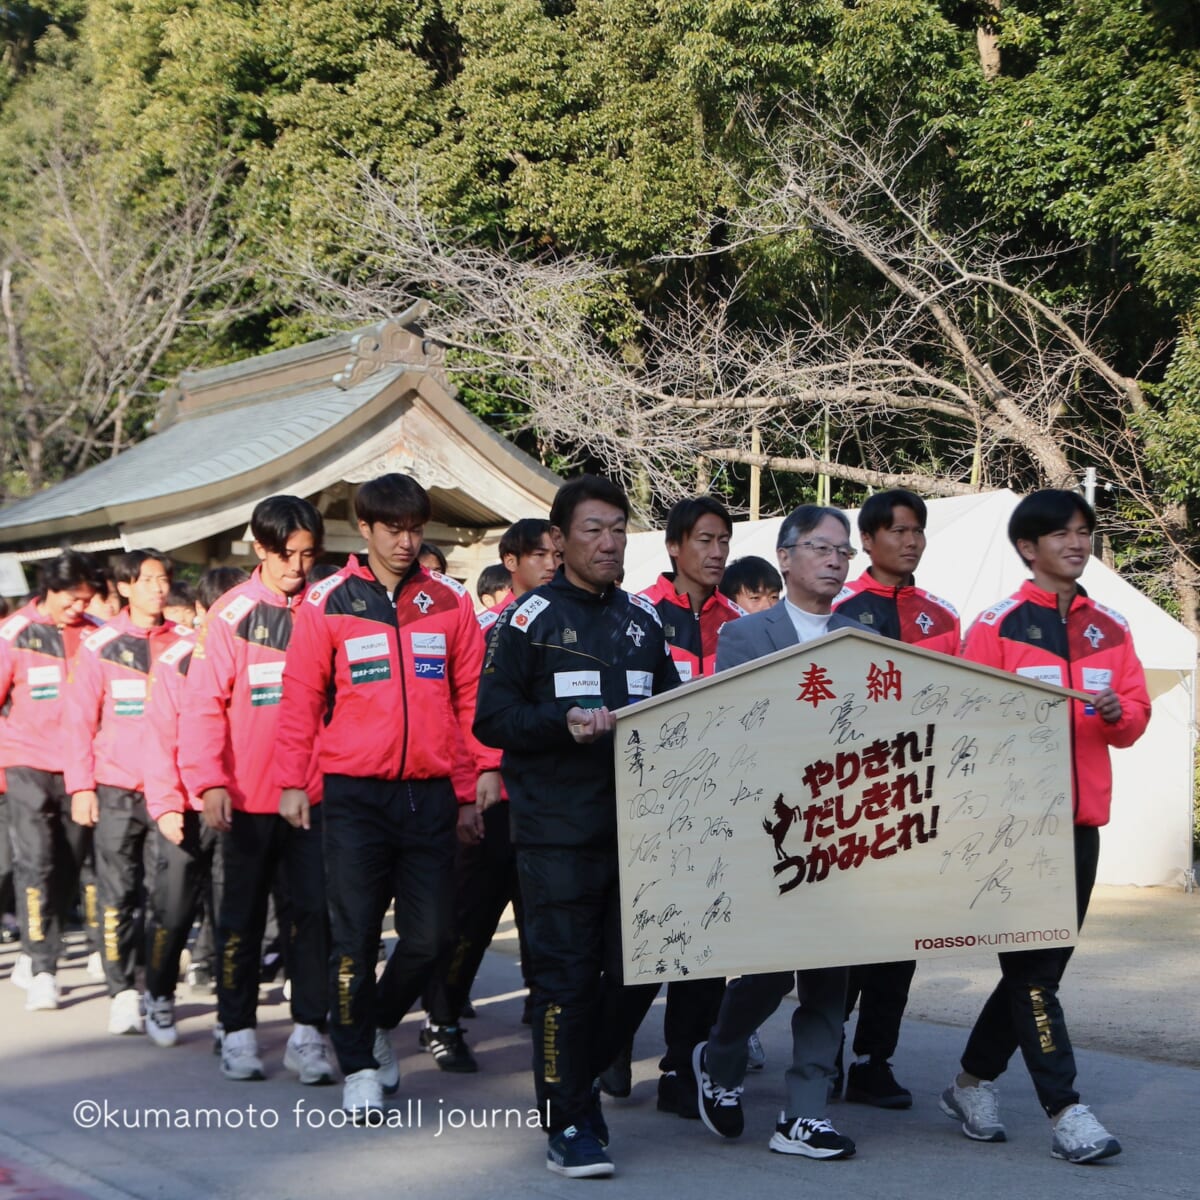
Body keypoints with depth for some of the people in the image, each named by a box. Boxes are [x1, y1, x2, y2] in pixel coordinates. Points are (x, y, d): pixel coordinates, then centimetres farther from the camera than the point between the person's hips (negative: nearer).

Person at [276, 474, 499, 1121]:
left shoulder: (449, 600, 8)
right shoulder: (328, 603, 2)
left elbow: (472, 690, 10)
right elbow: (301, 697, 3)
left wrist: (485, 765, 2)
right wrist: (292, 781, -1)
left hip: (430, 793, 2)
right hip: (355, 793, -2)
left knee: (429, 934, 4)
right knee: (355, 935, 1)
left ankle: (380, 1024, 31)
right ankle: (358, 1067, 14)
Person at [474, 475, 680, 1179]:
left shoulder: (645, 620, 16)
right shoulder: (531, 618, 0)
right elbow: (491, 718, -6)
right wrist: (562, 722, -19)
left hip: (635, 823, 5)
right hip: (557, 828, -5)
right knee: (568, 971, -3)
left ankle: (578, 1076, 28)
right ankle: (569, 1123, 9)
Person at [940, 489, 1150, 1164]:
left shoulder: (1110, 627, 11)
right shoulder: (998, 626, -5)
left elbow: (1136, 716, 10)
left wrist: (1116, 714, -10)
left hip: (1080, 822, 6)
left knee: (1042, 964, 12)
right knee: (1033, 967, -5)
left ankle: (973, 1083, 26)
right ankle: (1066, 1111, -3)